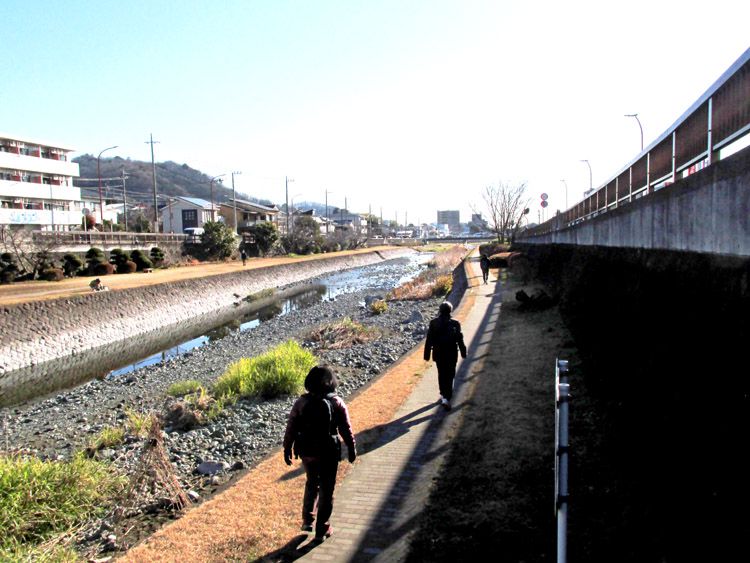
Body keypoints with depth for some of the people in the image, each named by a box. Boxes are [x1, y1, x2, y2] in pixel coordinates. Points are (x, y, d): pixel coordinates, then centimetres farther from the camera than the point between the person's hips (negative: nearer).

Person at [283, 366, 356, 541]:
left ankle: (307, 520, 26)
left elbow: (291, 428, -4)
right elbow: (346, 429, -7)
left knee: (311, 484, 27)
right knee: (326, 490, 13)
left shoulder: (301, 402, -7)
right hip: (328, 453, -2)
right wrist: (352, 449, 6)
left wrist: (287, 449, 8)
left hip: (306, 451, 2)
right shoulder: (337, 403, -11)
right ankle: (321, 530, 20)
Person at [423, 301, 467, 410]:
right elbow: (460, 340, -5)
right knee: (449, 376, 5)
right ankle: (446, 398, -6)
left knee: (441, 375, 19)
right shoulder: (455, 323, -11)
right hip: (451, 355, -2)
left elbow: (429, 340, -5)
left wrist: (427, 355, 2)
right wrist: (463, 352, 10)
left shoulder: (433, 323, -7)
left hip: (438, 354, 2)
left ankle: (443, 395, 32)